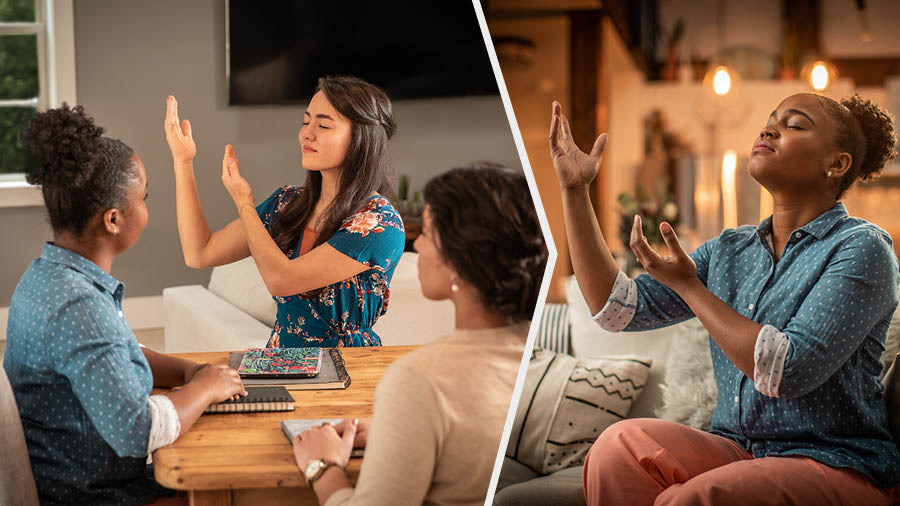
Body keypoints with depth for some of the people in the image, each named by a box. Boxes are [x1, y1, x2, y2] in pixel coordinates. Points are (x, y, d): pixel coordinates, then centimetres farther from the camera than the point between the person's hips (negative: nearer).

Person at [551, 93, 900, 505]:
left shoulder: (862, 248, -7)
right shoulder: (729, 250, 12)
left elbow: (786, 371, -20)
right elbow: (618, 308, 5)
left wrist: (688, 285, -13)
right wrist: (574, 189, 4)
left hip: (835, 465, -6)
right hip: (737, 447, 6)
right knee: (621, 442, -22)